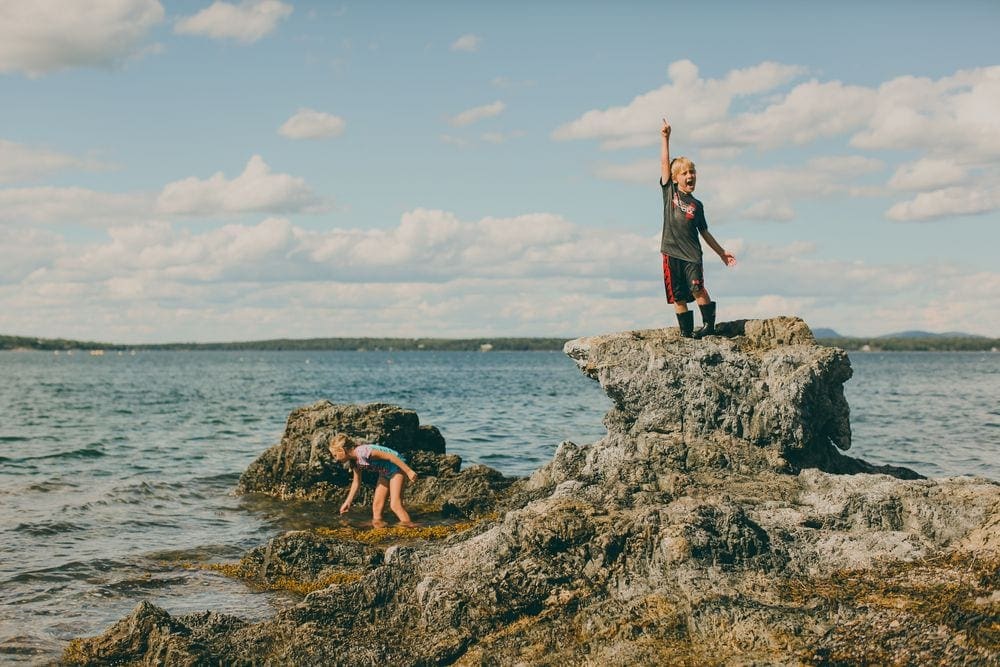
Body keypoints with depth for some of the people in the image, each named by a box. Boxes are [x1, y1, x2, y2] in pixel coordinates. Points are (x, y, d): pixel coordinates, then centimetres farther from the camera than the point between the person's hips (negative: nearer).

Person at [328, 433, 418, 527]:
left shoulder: (362, 452, -28)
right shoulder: (354, 462, 0)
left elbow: (390, 456, -27)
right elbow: (356, 482, 15)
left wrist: (409, 471, -26)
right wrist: (348, 502, 16)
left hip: (397, 467, -9)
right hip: (385, 473, 9)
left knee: (395, 505, -16)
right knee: (377, 505, 3)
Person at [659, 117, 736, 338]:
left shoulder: (696, 205, 11)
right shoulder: (669, 191, 8)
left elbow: (705, 233, 18)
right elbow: (665, 162, 3)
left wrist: (721, 252, 18)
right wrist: (665, 138, -2)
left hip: (691, 254, 0)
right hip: (671, 253, 0)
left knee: (697, 289, -17)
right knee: (677, 297, 1)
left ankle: (709, 324, -4)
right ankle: (686, 332, 8)